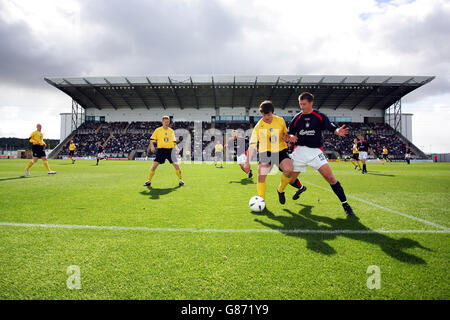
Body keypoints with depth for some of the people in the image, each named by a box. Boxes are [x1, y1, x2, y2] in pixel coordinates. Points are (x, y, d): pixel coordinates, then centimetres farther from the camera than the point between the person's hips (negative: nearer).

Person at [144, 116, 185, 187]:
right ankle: (149, 181, 6)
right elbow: (152, 139, 6)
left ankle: (180, 180, 7)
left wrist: (176, 148, 0)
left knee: (176, 164, -10)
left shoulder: (171, 131, 12)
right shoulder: (158, 130, 5)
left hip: (170, 149, 1)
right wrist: (152, 146, -11)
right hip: (161, 149, -1)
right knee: (155, 164, -9)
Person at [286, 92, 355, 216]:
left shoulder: (320, 116, 0)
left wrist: (338, 131, -30)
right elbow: (289, 133, 10)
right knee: (291, 178, 7)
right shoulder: (297, 118, 6)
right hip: (300, 150, 3)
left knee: (330, 177, -17)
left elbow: (331, 127, -6)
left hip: (315, 150, -2)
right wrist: (291, 137, -14)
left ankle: (345, 203, -4)